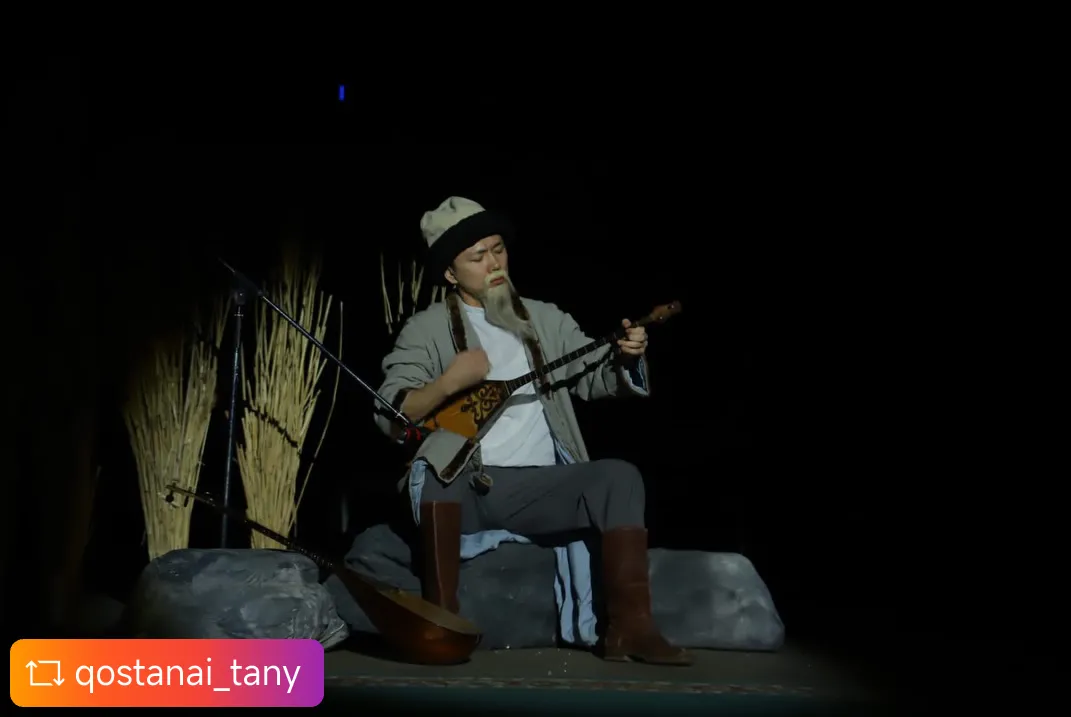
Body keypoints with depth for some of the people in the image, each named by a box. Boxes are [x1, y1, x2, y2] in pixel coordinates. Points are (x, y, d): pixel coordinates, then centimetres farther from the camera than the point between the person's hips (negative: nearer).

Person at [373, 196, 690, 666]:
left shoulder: (545, 319, 16)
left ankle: (629, 626, -21)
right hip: (462, 490, -3)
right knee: (438, 456, -36)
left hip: (536, 488, 3)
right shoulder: (426, 329, 5)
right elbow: (389, 417, -4)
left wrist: (627, 356, -15)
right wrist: (449, 382, -20)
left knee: (619, 476, -21)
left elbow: (600, 379, 8)